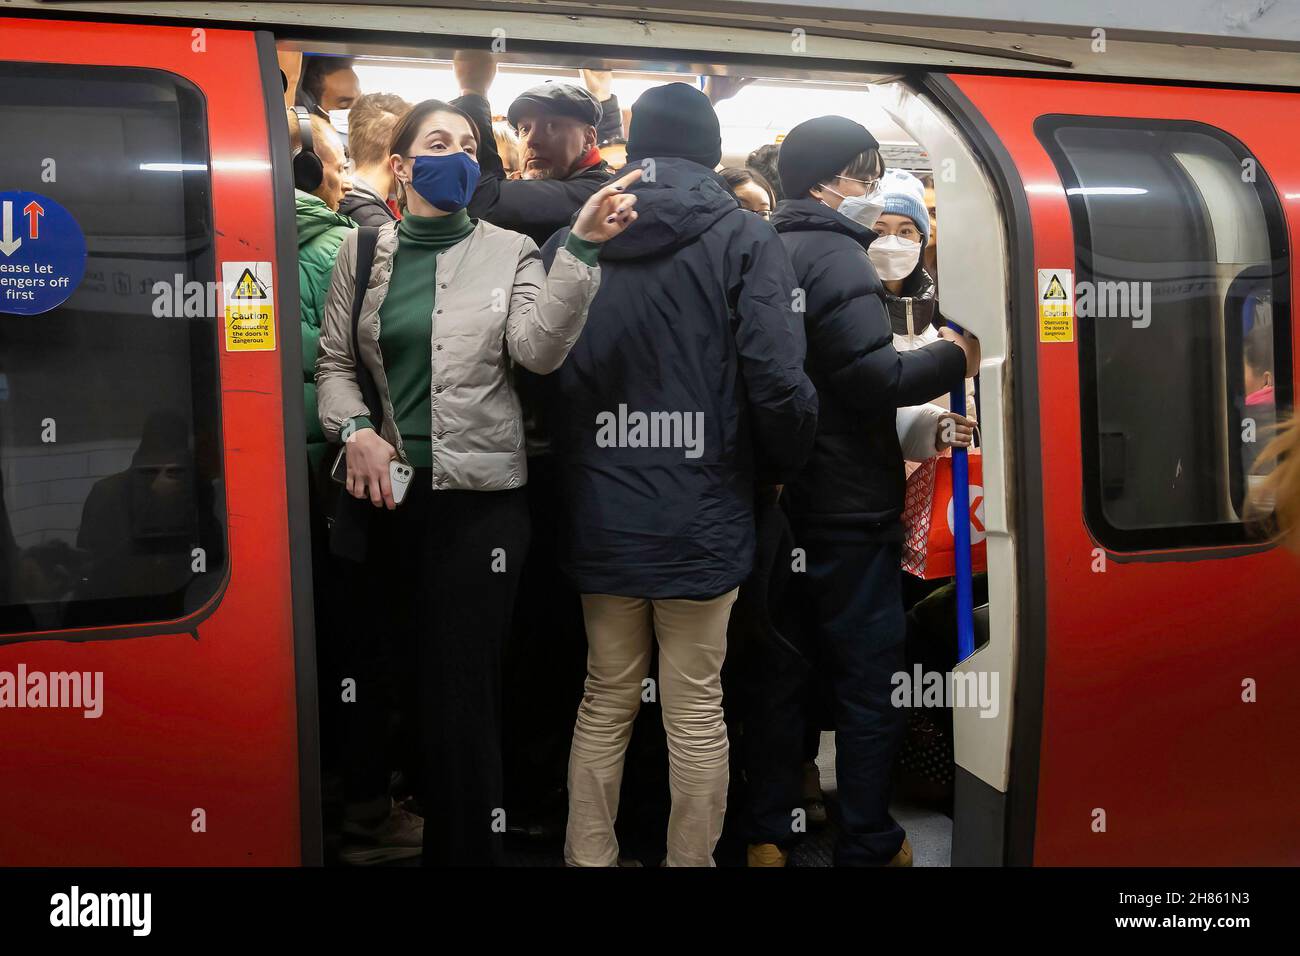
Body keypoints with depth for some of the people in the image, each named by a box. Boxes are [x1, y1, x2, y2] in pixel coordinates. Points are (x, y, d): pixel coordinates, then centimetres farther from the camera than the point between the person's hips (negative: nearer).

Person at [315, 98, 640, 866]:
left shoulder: (510, 253, 1)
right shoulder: (364, 253, 8)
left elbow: (539, 350, -15)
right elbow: (335, 363, 9)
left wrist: (582, 247, -24)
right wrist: (357, 431, -9)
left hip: (480, 496, -3)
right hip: (390, 492, 3)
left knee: (461, 691, 0)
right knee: (413, 677, 17)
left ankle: (467, 846, 19)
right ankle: (422, 820, 40)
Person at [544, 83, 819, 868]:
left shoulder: (569, 240, 5)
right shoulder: (743, 237, -4)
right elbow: (780, 382, -13)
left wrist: (579, 475, 11)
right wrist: (781, 469, 4)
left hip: (602, 515, 4)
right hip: (701, 516, -3)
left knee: (606, 702, 17)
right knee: (697, 712, 9)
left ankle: (588, 859, 27)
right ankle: (691, 860, 22)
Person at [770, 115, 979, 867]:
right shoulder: (836, 256, -13)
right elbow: (874, 378, -22)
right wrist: (952, 358, -7)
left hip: (788, 497, 9)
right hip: (848, 505, -9)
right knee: (873, 677, 1)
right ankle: (869, 846, 12)